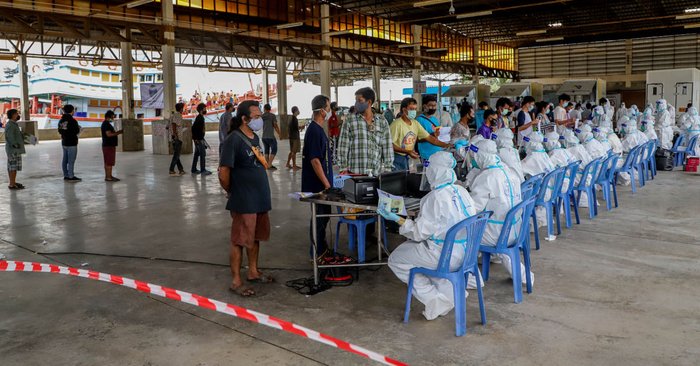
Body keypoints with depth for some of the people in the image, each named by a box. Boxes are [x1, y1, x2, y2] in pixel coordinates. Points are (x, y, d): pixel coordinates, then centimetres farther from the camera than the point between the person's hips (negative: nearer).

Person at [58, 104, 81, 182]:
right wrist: (79, 128, 3)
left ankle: (66, 175, 19)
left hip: (64, 142, 8)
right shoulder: (72, 121, -17)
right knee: (71, 161, -3)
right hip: (72, 143, -8)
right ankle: (71, 177, 0)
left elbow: (60, 131, 13)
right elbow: (76, 132, -16)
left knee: (65, 160, 12)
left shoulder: (61, 120, 7)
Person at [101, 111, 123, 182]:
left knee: (108, 162, 13)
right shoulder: (106, 124, -15)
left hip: (110, 145, 11)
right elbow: (109, 134, -23)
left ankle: (108, 176, 18)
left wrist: (118, 132, 14)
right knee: (109, 162, -9)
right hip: (108, 146, -11)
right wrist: (118, 133, -17)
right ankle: (108, 177, -8)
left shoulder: (107, 124, 18)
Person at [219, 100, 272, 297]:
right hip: (244, 202, -8)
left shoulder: (255, 138, 10)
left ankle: (253, 272, 34)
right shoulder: (233, 140, -17)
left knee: (255, 237, 19)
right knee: (239, 241, 1)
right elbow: (224, 172, -19)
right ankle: (236, 281, 11)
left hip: (260, 199, 8)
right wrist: (232, 193, -5)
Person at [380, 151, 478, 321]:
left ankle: (433, 300, 1)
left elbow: (419, 233, -16)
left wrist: (397, 219, -10)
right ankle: (447, 291, 19)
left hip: (446, 256, -8)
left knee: (395, 260, 7)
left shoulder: (434, 198, -21)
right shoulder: (461, 191, 1)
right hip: (465, 252, 8)